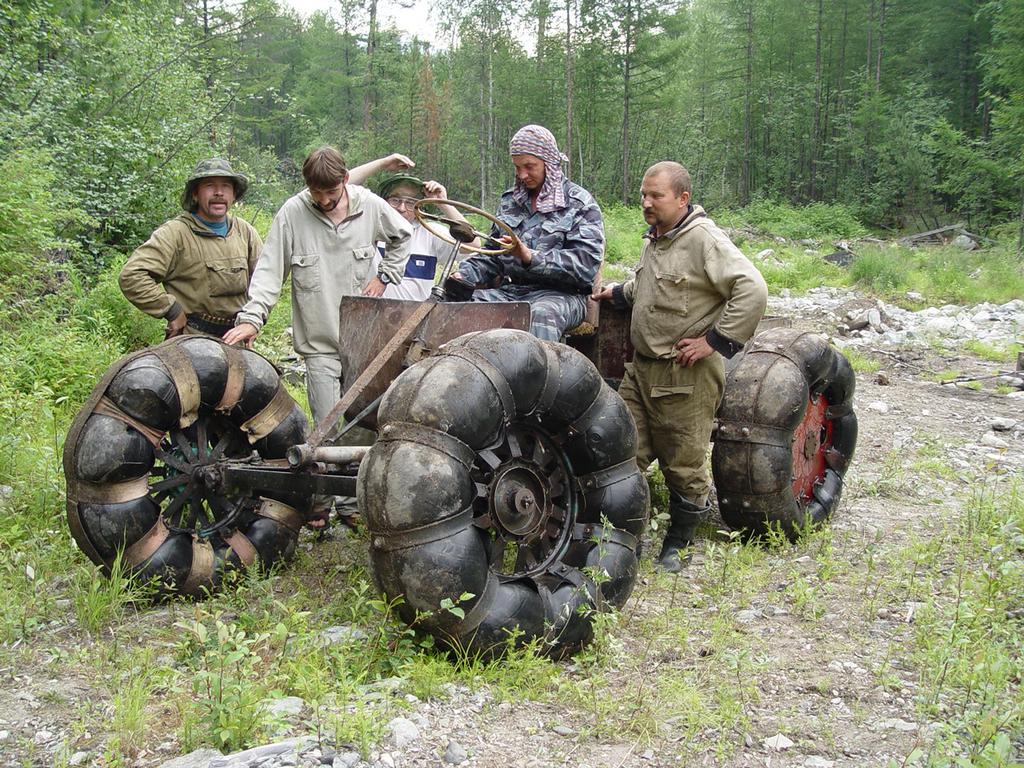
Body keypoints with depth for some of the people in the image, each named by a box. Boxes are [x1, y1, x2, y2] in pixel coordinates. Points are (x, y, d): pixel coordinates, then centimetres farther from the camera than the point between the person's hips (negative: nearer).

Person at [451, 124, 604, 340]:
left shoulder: (580, 204, 1)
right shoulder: (510, 200, 19)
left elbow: (585, 264, -11)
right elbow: (491, 256, 20)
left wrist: (529, 256, -23)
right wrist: (464, 275, -2)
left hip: (559, 293, -5)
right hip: (511, 289, 5)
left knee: (542, 314, -40)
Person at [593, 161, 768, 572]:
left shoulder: (705, 239, -14)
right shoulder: (654, 240, 14)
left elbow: (752, 290, -23)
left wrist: (716, 341, -21)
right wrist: (618, 292, 18)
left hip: (687, 375, -8)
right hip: (642, 368, 8)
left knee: (683, 465, 4)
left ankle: (676, 545, 21)